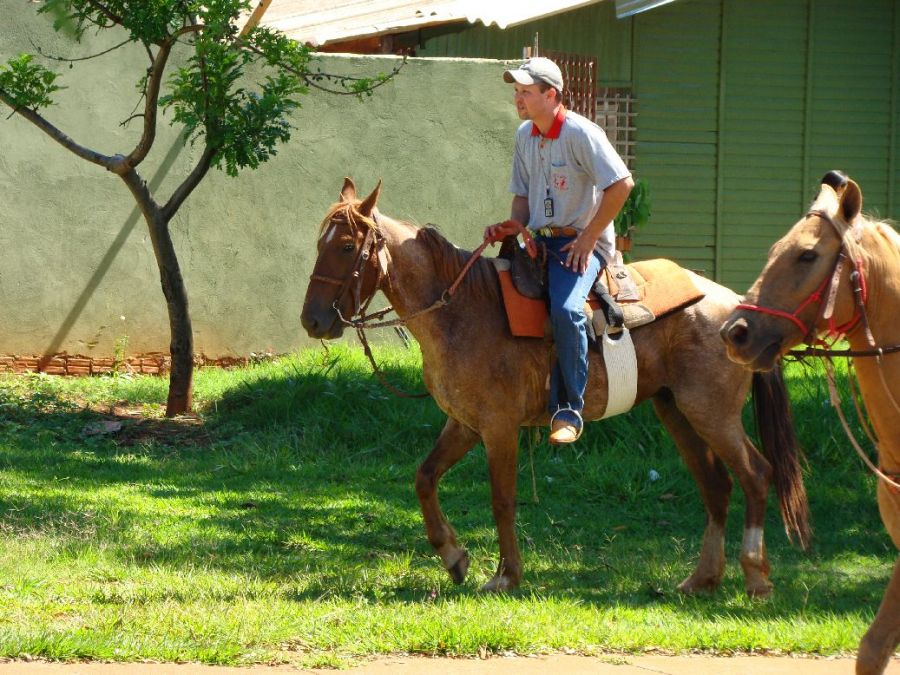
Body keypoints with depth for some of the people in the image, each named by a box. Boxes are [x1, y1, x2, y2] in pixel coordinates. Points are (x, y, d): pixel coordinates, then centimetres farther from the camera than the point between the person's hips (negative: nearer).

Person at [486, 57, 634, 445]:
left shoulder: (580, 133, -13)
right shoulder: (525, 135, 12)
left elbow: (621, 184, -19)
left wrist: (587, 239, -17)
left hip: (582, 243, -8)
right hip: (539, 239, 8)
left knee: (565, 309, -32)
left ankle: (569, 410, -23)